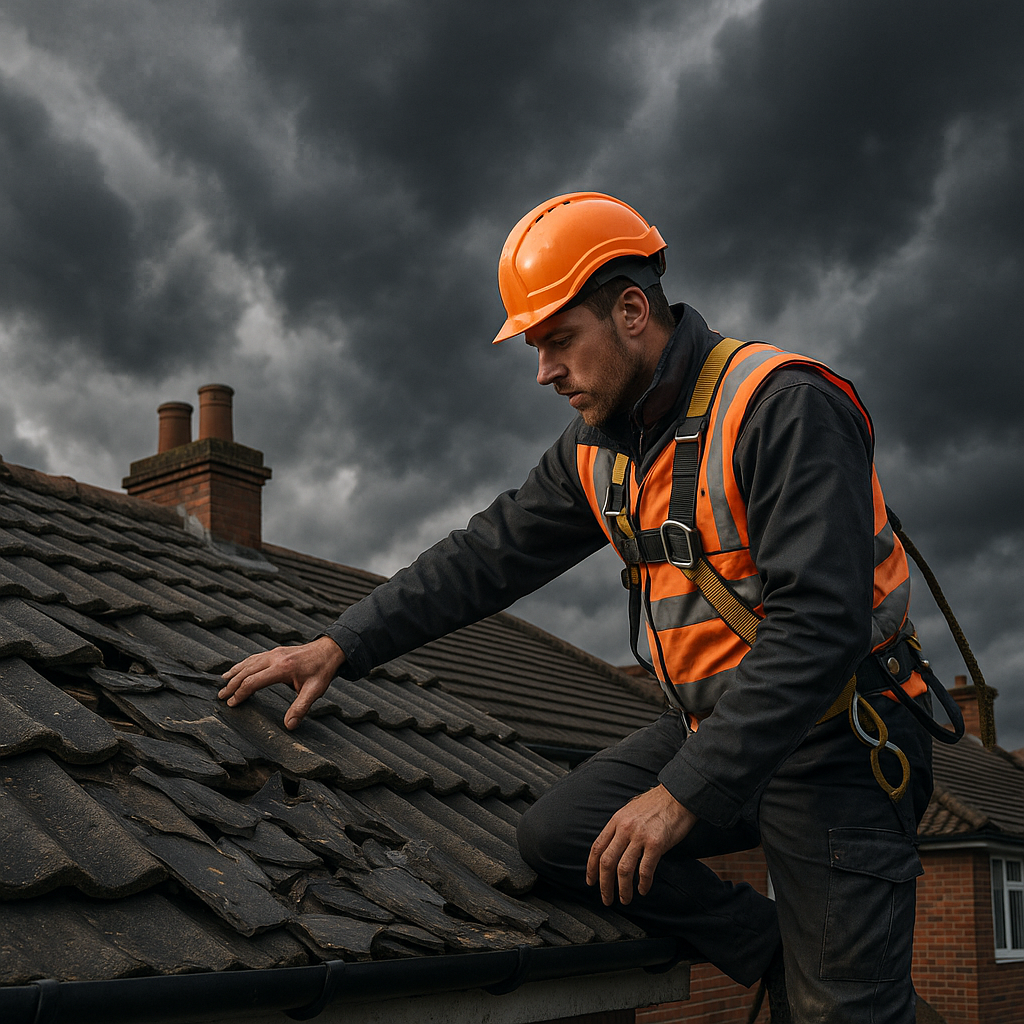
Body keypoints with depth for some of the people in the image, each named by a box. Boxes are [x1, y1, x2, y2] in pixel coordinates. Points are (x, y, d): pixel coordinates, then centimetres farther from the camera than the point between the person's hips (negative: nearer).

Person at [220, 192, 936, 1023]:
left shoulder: (783, 408, -22)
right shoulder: (598, 449, 4)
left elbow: (817, 626, -28)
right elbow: (487, 557, 9)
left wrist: (684, 792, -28)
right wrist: (340, 647, 2)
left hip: (837, 743, -7)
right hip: (714, 720, 8)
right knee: (558, 837, -3)